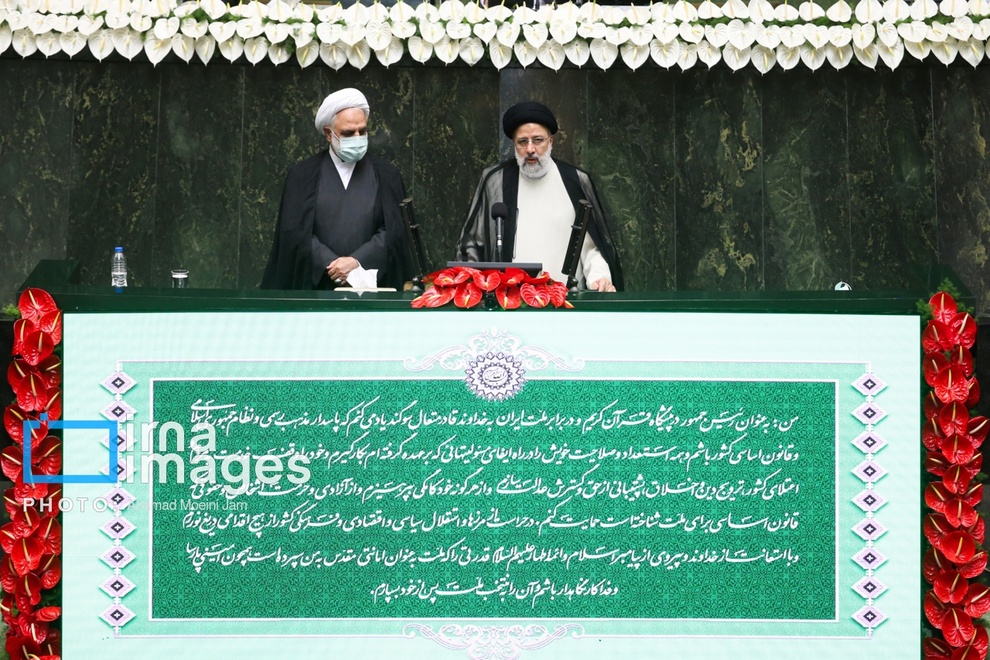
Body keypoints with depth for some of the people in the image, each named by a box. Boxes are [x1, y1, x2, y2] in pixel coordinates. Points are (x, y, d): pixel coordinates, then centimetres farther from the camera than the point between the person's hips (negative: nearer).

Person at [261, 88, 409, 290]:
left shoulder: (385, 175, 8)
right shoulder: (303, 175, 6)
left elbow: (393, 230, -1)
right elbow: (297, 231, -2)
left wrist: (357, 261, -15)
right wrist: (333, 266, -14)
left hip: (370, 285, 1)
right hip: (316, 284, 0)